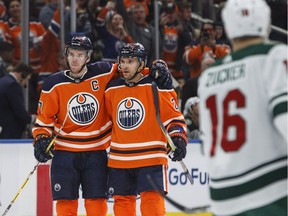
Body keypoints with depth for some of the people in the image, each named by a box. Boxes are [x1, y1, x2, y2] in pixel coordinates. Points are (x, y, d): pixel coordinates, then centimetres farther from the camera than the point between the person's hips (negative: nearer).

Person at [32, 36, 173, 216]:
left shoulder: (103, 73, -5)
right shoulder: (54, 84, -4)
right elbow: (44, 117, 3)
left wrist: (155, 73, -4)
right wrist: (41, 139, -11)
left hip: (96, 152, 0)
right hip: (65, 152, 0)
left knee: (96, 201, 2)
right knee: (66, 201, 1)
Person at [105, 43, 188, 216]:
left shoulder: (157, 87, -4)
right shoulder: (112, 89, 8)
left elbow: (174, 117, 0)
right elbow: (107, 119, 22)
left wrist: (179, 139, -13)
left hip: (151, 156, -4)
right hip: (119, 159, 5)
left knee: (152, 199, -11)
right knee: (122, 201, 8)